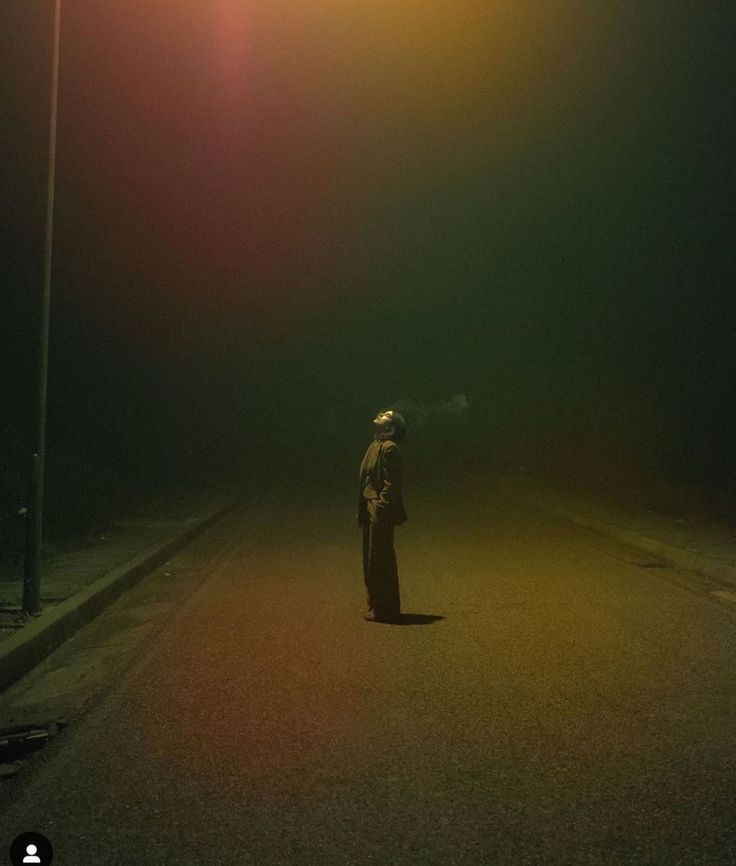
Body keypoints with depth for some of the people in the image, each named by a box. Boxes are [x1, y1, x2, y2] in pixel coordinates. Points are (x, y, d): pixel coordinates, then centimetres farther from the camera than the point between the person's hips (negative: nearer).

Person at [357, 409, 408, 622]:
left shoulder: (388, 448, -14)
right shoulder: (376, 446, 15)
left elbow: (391, 484, -19)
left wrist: (380, 510, -20)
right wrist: (362, 512, 17)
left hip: (380, 514, -10)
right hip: (370, 513, 10)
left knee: (379, 560, -4)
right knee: (371, 560, 15)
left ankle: (384, 609, 5)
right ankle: (376, 605, 26)